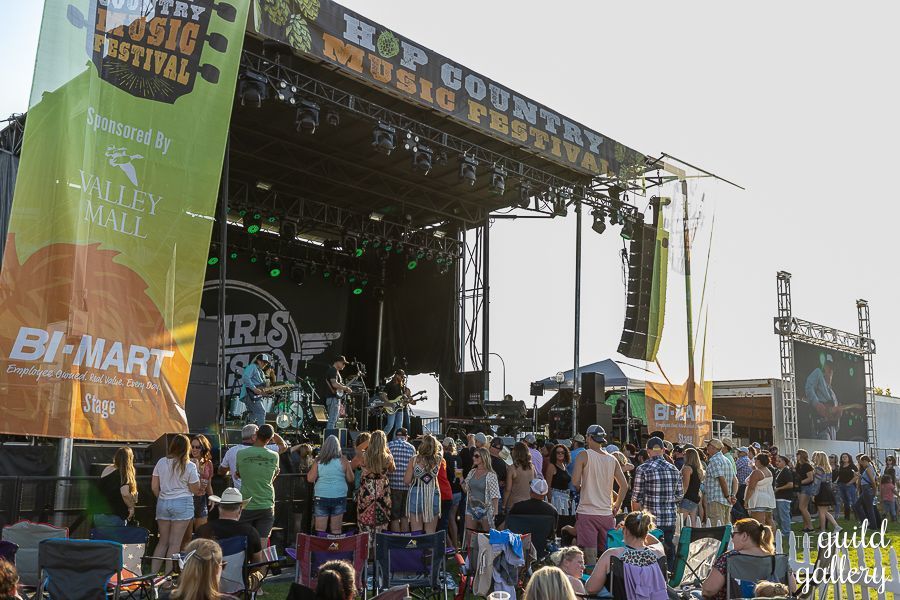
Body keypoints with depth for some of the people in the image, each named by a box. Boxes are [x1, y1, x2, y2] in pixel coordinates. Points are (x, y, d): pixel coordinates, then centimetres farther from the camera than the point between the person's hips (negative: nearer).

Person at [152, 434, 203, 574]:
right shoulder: (189, 466, -8)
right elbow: (195, 489, -3)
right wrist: (197, 476, 10)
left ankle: (153, 573, 11)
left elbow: (154, 487, 5)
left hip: (163, 503, 4)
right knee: (175, 543, 1)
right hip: (182, 504, -4)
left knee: (163, 541, 14)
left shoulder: (161, 462, 2)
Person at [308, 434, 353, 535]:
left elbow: (310, 479, -2)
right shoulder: (343, 461, -4)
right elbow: (350, 479, 1)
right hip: (338, 497, 0)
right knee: (336, 530, 6)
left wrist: (311, 469, 14)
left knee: (320, 530, 5)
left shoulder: (318, 461, -3)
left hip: (321, 497, 0)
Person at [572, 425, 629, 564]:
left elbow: (575, 482, -13)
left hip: (587, 512, -4)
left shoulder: (584, 456, -4)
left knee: (590, 556, -3)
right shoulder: (612, 459, 9)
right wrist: (616, 507, 18)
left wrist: (580, 488, 8)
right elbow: (624, 486, 10)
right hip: (607, 514, 4)